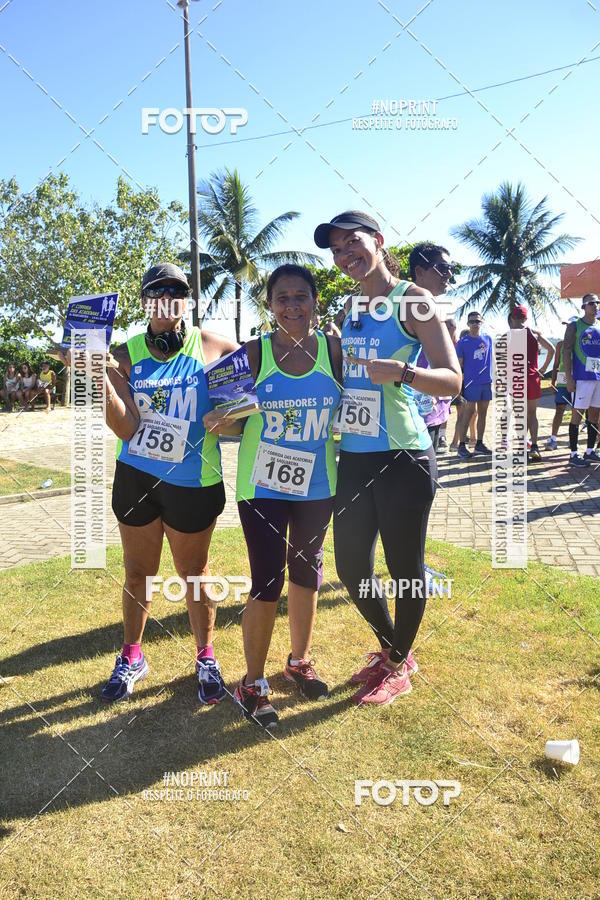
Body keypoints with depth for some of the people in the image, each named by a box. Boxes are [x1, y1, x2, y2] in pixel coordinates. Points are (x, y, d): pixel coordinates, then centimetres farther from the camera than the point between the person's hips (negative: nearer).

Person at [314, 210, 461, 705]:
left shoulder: (413, 300, -7)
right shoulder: (353, 308, 14)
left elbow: (453, 379, -15)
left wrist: (400, 372, -31)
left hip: (403, 458, -7)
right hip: (354, 457, 7)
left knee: (405, 567, 7)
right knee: (352, 568, 14)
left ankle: (399, 667, 31)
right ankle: (391, 649, 39)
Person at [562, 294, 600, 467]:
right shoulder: (574, 326, -2)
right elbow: (566, 352, -7)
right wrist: (569, 378, -14)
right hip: (582, 377, -6)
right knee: (577, 413, -3)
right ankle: (573, 454, 2)